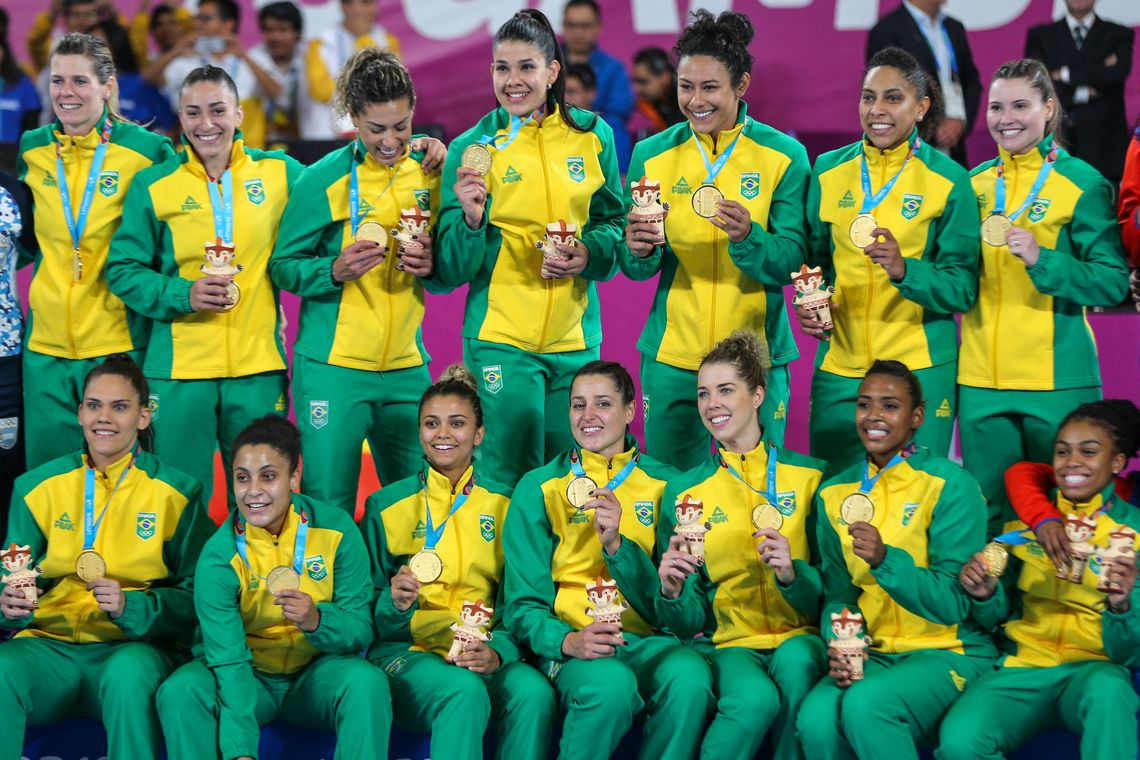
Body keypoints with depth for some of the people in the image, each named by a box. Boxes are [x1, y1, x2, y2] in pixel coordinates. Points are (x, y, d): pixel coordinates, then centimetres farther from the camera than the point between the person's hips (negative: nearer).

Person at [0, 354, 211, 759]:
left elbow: (197, 596, 0)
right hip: (49, 645, 2)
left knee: (128, 675, -38)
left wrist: (130, 607, -18)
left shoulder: (178, 492, 4)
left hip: (135, 646, -2)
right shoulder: (36, 487, 11)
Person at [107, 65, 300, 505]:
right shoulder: (153, 186, 2)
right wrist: (182, 296, -12)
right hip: (178, 366, -1)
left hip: (258, 366, 1)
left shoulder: (281, 173, 4)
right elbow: (123, 270, 2)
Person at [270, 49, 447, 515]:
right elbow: (283, 266, -5)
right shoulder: (324, 179, -5)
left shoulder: (430, 171, 6)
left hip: (407, 367, 4)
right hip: (333, 367, -4)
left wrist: (431, 265, -9)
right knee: (328, 507, -3)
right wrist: (334, 271, -22)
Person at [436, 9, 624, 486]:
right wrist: (471, 219, -23)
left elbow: (614, 222, 13)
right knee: (511, 479, -5)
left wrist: (591, 252, -8)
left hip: (576, 338, 3)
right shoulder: (473, 148, -2)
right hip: (500, 337, -3)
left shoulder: (592, 136, 4)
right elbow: (452, 270, -3)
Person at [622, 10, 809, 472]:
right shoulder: (651, 156, 3)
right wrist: (638, 251, -19)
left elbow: (791, 262, -7)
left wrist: (748, 237, -27)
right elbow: (637, 269, 4)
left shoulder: (784, 157, -3)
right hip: (672, 353, 1)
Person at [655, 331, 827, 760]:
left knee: (795, 660, -35)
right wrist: (672, 593, -17)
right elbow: (689, 621, 6)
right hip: (729, 644, 0)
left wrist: (792, 573, -20)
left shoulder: (811, 476, 3)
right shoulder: (683, 492, 7)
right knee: (755, 698, -35)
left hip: (799, 639, 1)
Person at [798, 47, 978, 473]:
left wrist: (904, 269, -23)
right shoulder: (829, 171, 7)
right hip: (840, 363, 3)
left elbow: (963, 287, -6)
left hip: (920, 368, -3)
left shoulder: (949, 181, -3)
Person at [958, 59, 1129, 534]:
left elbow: (1114, 282, -10)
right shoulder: (974, 184, 10)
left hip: (1058, 381, -4)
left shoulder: (1082, 184, -3)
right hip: (980, 379, 4)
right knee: (988, 514, 8)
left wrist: (1041, 259, -21)